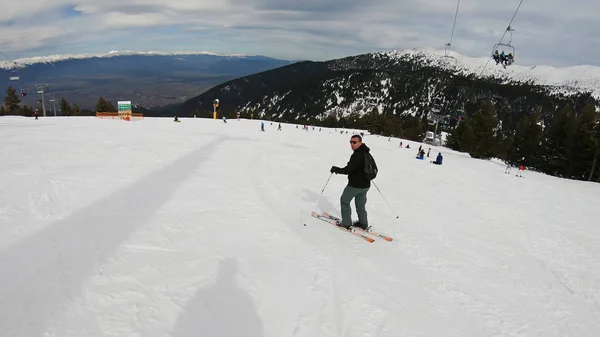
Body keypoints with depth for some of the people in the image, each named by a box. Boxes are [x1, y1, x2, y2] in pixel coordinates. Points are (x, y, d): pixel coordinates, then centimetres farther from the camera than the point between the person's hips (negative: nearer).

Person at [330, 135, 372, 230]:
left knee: (344, 200, 9)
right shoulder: (365, 153, 6)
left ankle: (346, 223, 14)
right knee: (360, 204, 21)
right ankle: (363, 223, 30)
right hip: (365, 185, 9)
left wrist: (335, 169, -15)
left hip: (355, 185, -9)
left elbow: (347, 170, -28)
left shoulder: (357, 155, -25)